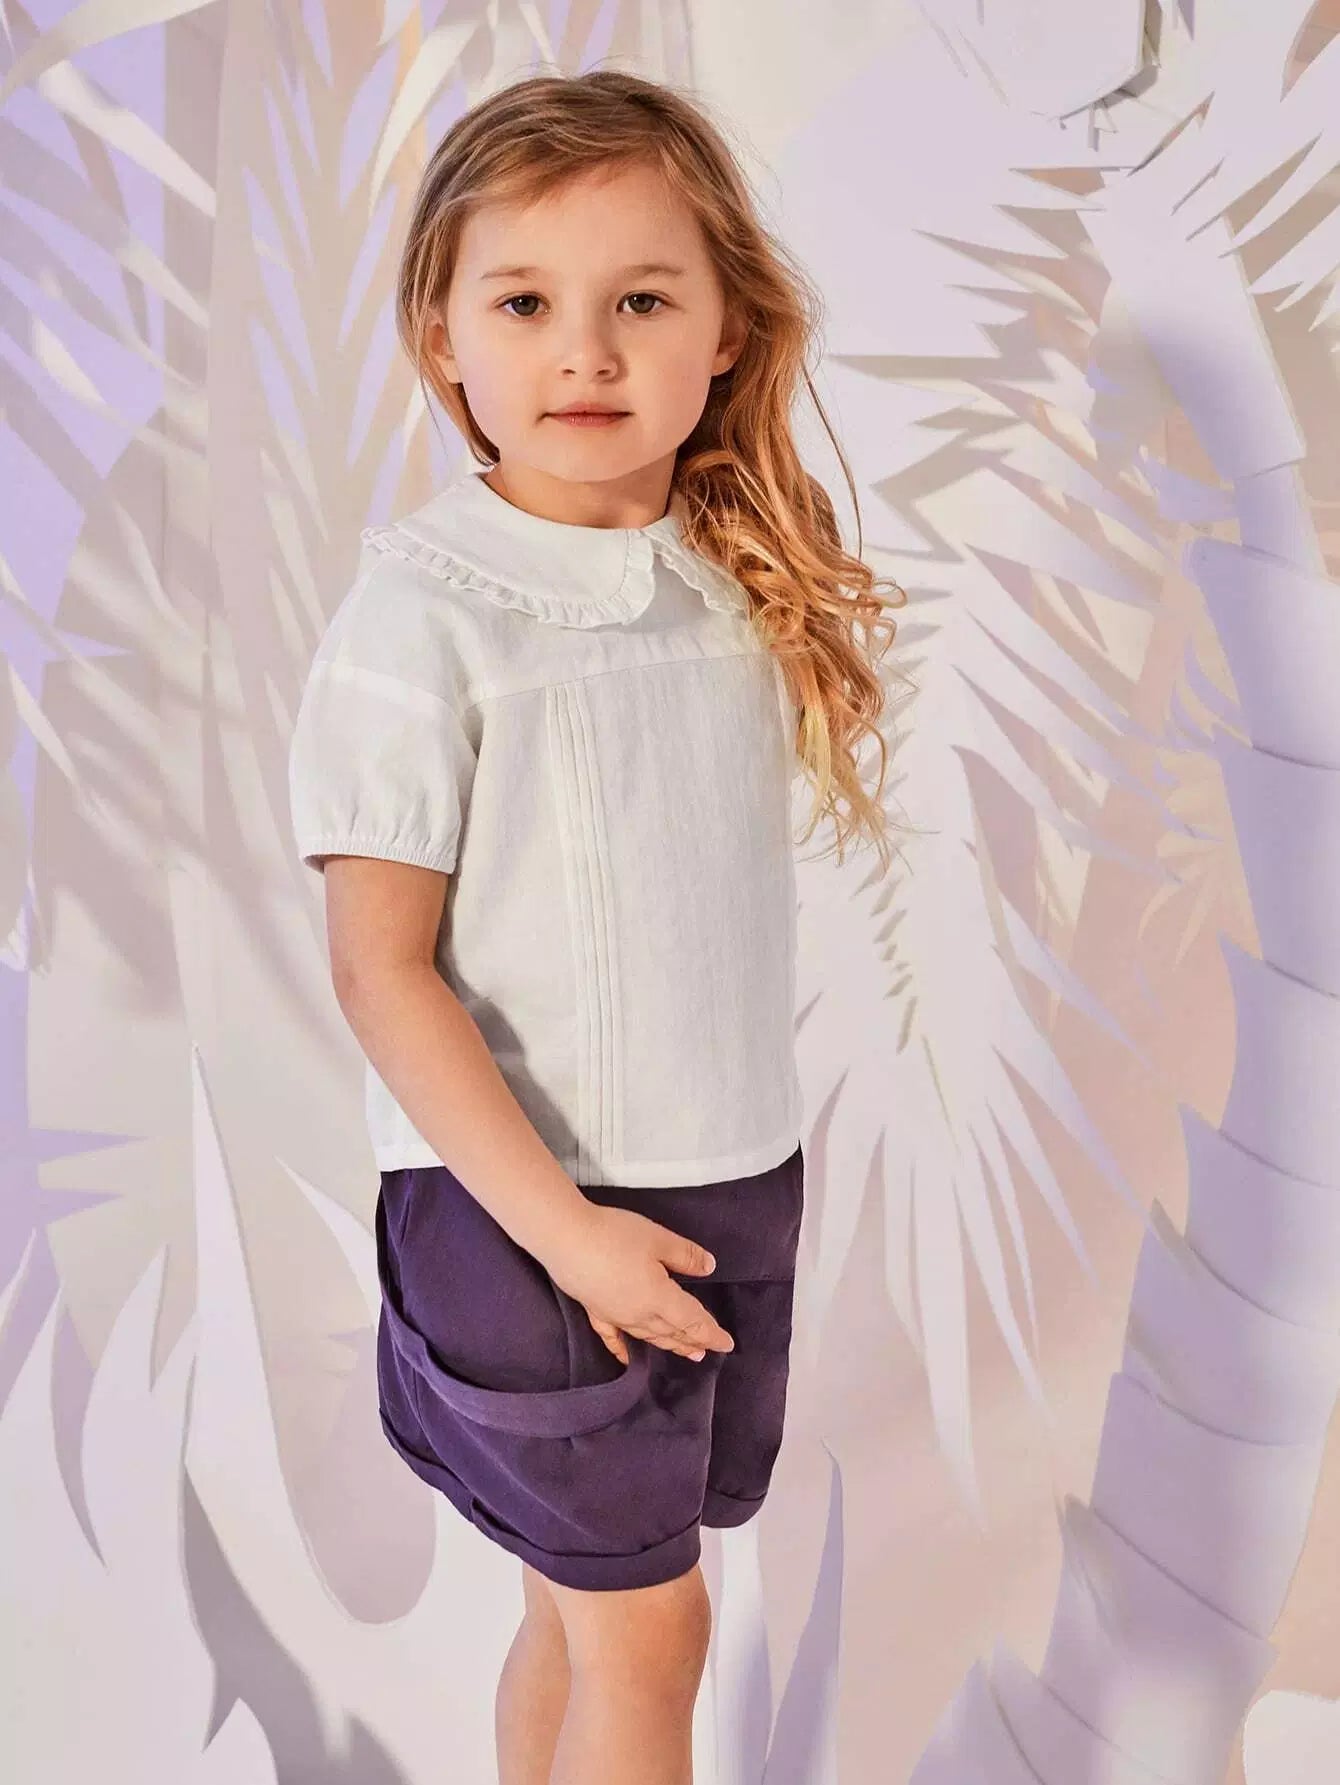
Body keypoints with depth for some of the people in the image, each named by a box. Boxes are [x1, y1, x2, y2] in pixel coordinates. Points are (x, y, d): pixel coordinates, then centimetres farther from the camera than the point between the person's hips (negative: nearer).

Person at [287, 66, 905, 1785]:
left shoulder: (745, 584, 2)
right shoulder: (422, 610, -15)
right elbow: (378, 967, -15)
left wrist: (732, 1171, 7)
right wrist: (560, 1223, -16)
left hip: (731, 1179, 5)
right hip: (527, 1199, -5)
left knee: (591, 1602, 20)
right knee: (643, 1624, 6)